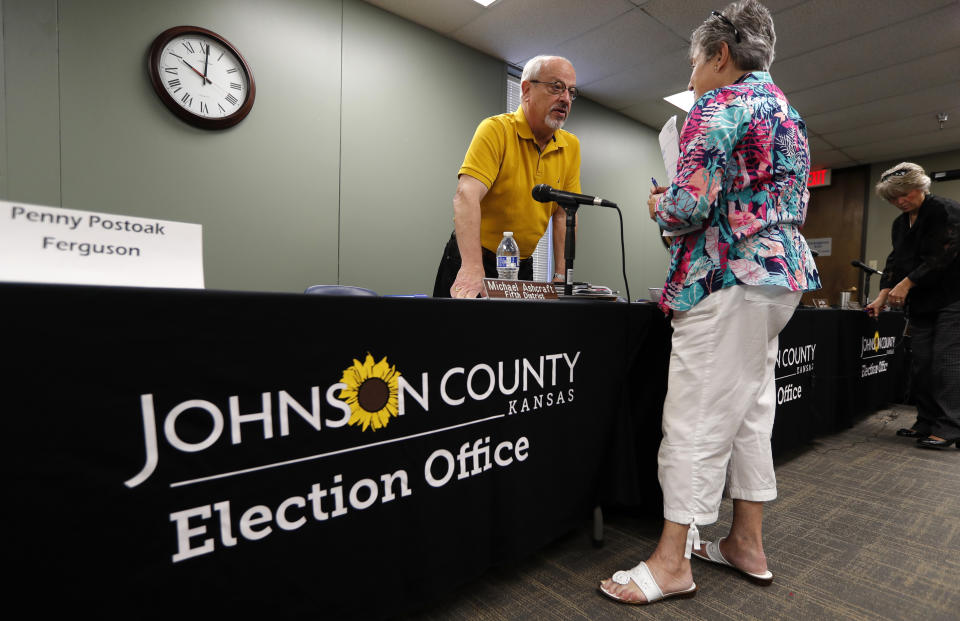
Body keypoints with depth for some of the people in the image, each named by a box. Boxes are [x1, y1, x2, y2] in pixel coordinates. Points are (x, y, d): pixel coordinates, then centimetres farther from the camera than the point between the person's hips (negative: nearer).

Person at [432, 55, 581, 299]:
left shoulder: (571, 146, 3)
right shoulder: (496, 130, -14)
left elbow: (564, 214, 2)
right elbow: (467, 196, -28)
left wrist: (561, 275, -7)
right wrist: (473, 268, -41)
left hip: (523, 265, 5)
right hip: (471, 260, -5)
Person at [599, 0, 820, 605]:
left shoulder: (720, 105, -7)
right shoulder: (788, 113, 23)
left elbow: (691, 204, -20)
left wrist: (658, 205, 3)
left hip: (729, 281, -10)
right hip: (783, 274, 10)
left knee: (697, 421, -6)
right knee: (752, 411, 14)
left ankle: (672, 561, 5)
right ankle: (748, 543, 25)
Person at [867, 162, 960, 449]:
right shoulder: (900, 223, 13)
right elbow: (896, 261, 10)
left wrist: (906, 283, -18)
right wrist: (883, 296, -1)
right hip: (921, 302, 7)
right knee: (920, 363, 6)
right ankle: (927, 423, 14)